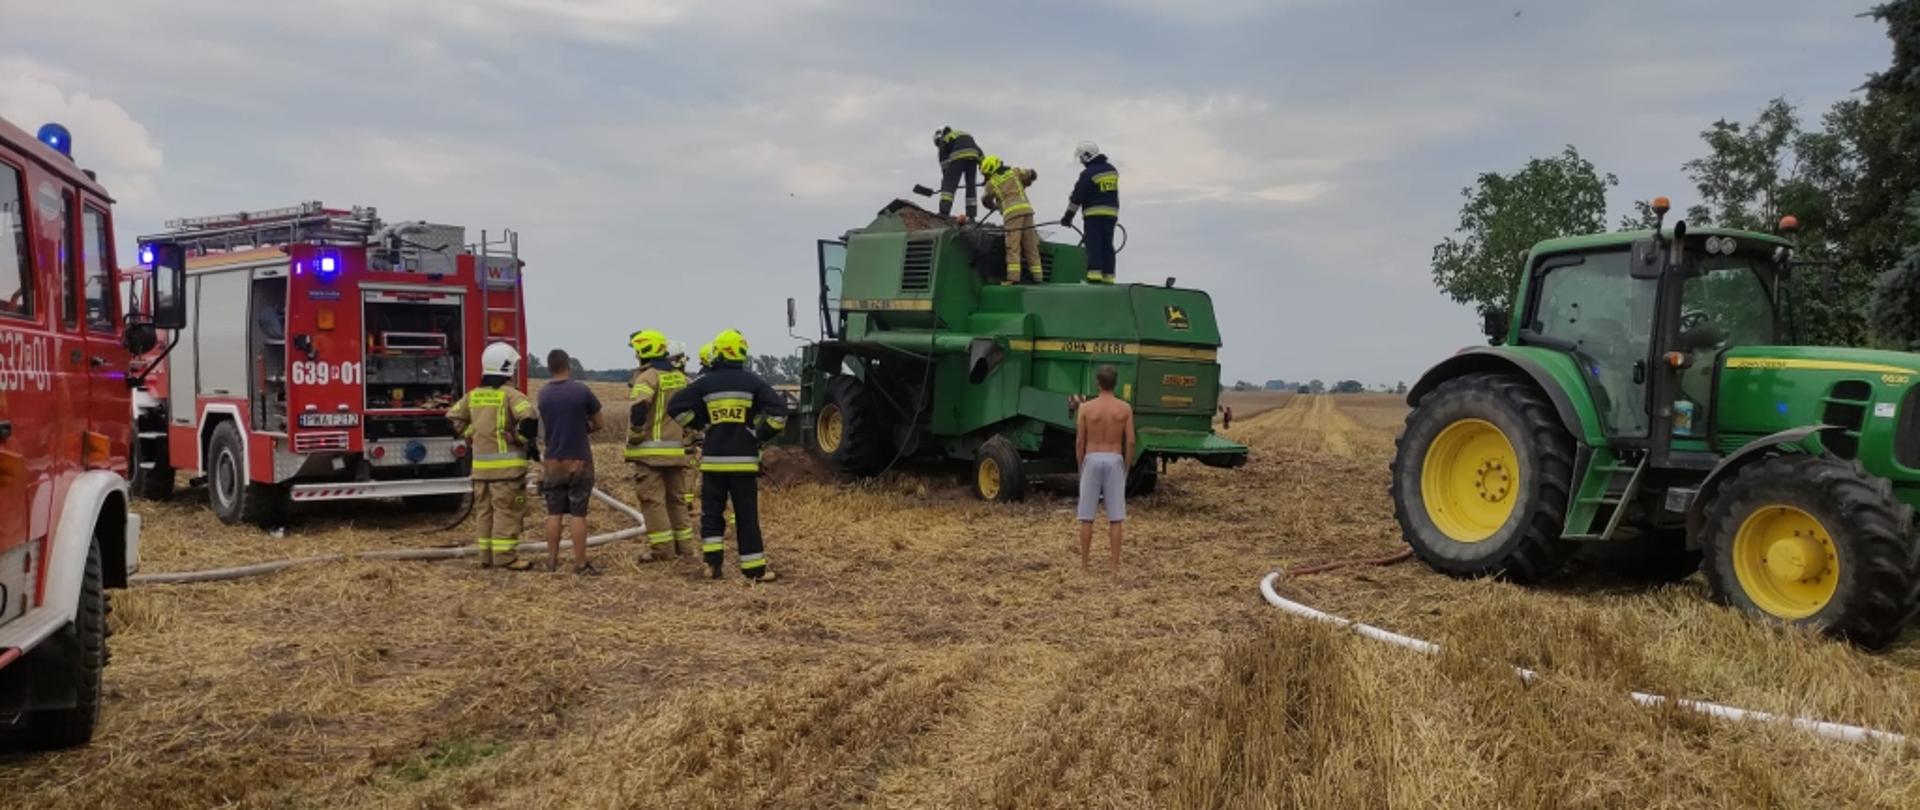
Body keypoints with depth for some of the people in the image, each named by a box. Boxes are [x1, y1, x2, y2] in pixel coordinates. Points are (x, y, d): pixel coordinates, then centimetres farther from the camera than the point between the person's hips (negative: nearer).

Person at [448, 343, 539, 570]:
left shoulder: (473, 395, 10)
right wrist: (526, 441, -9)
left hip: (480, 464, 7)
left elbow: (454, 417, 18)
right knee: (507, 510, -3)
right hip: (506, 464, -7)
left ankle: (486, 555, 18)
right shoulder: (509, 394, -11)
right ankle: (504, 556, -4)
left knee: (484, 509, 13)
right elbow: (529, 417, -24)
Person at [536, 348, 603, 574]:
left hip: (553, 462, 4)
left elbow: (546, 426, 9)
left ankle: (552, 560, 15)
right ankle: (581, 564, 2)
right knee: (577, 514, 0)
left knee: (554, 513, 11)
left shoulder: (543, 393, 1)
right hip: (578, 461, -4)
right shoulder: (581, 391, -12)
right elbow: (597, 424, -1)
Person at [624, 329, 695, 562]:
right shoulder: (679, 377, 12)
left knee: (652, 499, -2)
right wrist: (688, 435, 20)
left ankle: (662, 547, -3)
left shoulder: (648, 376, -11)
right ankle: (683, 543, 19)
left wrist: (635, 435, -13)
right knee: (676, 497, 15)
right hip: (676, 449, 7)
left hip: (650, 450, -7)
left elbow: (639, 408, -26)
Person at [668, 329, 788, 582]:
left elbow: (677, 407, -1)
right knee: (747, 516, 2)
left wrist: (702, 425, 8)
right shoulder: (752, 381, 0)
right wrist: (760, 434, 3)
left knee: (712, 512, 12)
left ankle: (713, 563, 6)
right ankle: (755, 569, 5)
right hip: (744, 459, -1)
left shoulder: (705, 383, 1)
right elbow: (778, 409, -7)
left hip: (713, 459, 1)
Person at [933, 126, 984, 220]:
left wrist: (945, 176, 13)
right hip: (974, 156, 5)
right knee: (971, 185, 13)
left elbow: (943, 159, 13)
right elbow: (979, 151, 27)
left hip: (958, 157, -5)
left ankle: (944, 212, -16)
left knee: (948, 184, -4)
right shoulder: (966, 135, 37)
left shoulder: (944, 139, 22)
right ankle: (971, 215, 8)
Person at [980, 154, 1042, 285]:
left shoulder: (991, 183, 11)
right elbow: (1033, 174, 24)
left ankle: (1013, 277, -19)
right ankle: (1037, 276, 8)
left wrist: (994, 206, 46)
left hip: (1012, 212, -4)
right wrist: (1024, 184, 41)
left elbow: (987, 201, 24)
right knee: (1031, 247, 8)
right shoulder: (1014, 172, 18)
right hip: (1026, 209, 4)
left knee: (1013, 247, -8)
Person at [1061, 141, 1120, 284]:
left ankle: (1094, 275, -16)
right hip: (1111, 214, 7)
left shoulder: (1088, 173, -11)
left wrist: (1068, 216, -2)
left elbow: (1077, 197, -8)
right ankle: (1108, 276, 7)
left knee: (1093, 245, -7)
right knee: (1107, 246, 9)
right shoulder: (1112, 170, 12)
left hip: (1094, 214, -7)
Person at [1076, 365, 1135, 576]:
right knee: (1116, 517, 4)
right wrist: (1126, 467, 8)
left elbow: (1079, 442, -3)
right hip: (1114, 461, 1)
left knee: (1087, 516, 5)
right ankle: (1114, 565, 3)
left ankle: (1084, 564, 7)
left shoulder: (1086, 407, -4)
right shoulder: (1125, 408, -2)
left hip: (1092, 460, 0)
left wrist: (1081, 467, 9)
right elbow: (1130, 442, -4)